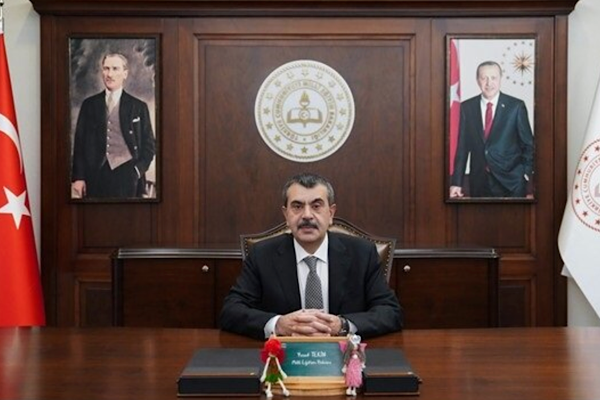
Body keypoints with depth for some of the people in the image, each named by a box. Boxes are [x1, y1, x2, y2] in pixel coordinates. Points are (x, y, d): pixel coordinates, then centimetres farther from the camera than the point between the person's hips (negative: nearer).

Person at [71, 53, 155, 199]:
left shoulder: (138, 107, 8)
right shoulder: (89, 104, 12)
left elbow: (149, 145, 10)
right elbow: (79, 142, 10)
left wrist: (138, 171, -4)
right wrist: (78, 177, 2)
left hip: (126, 174, -1)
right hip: (96, 175, 1)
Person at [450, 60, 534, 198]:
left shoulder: (516, 106, -2)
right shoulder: (467, 107, 4)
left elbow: (528, 144, 2)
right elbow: (462, 146, 6)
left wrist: (528, 179, -5)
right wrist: (457, 182, 2)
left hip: (511, 181, -1)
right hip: (479, 182, 2)